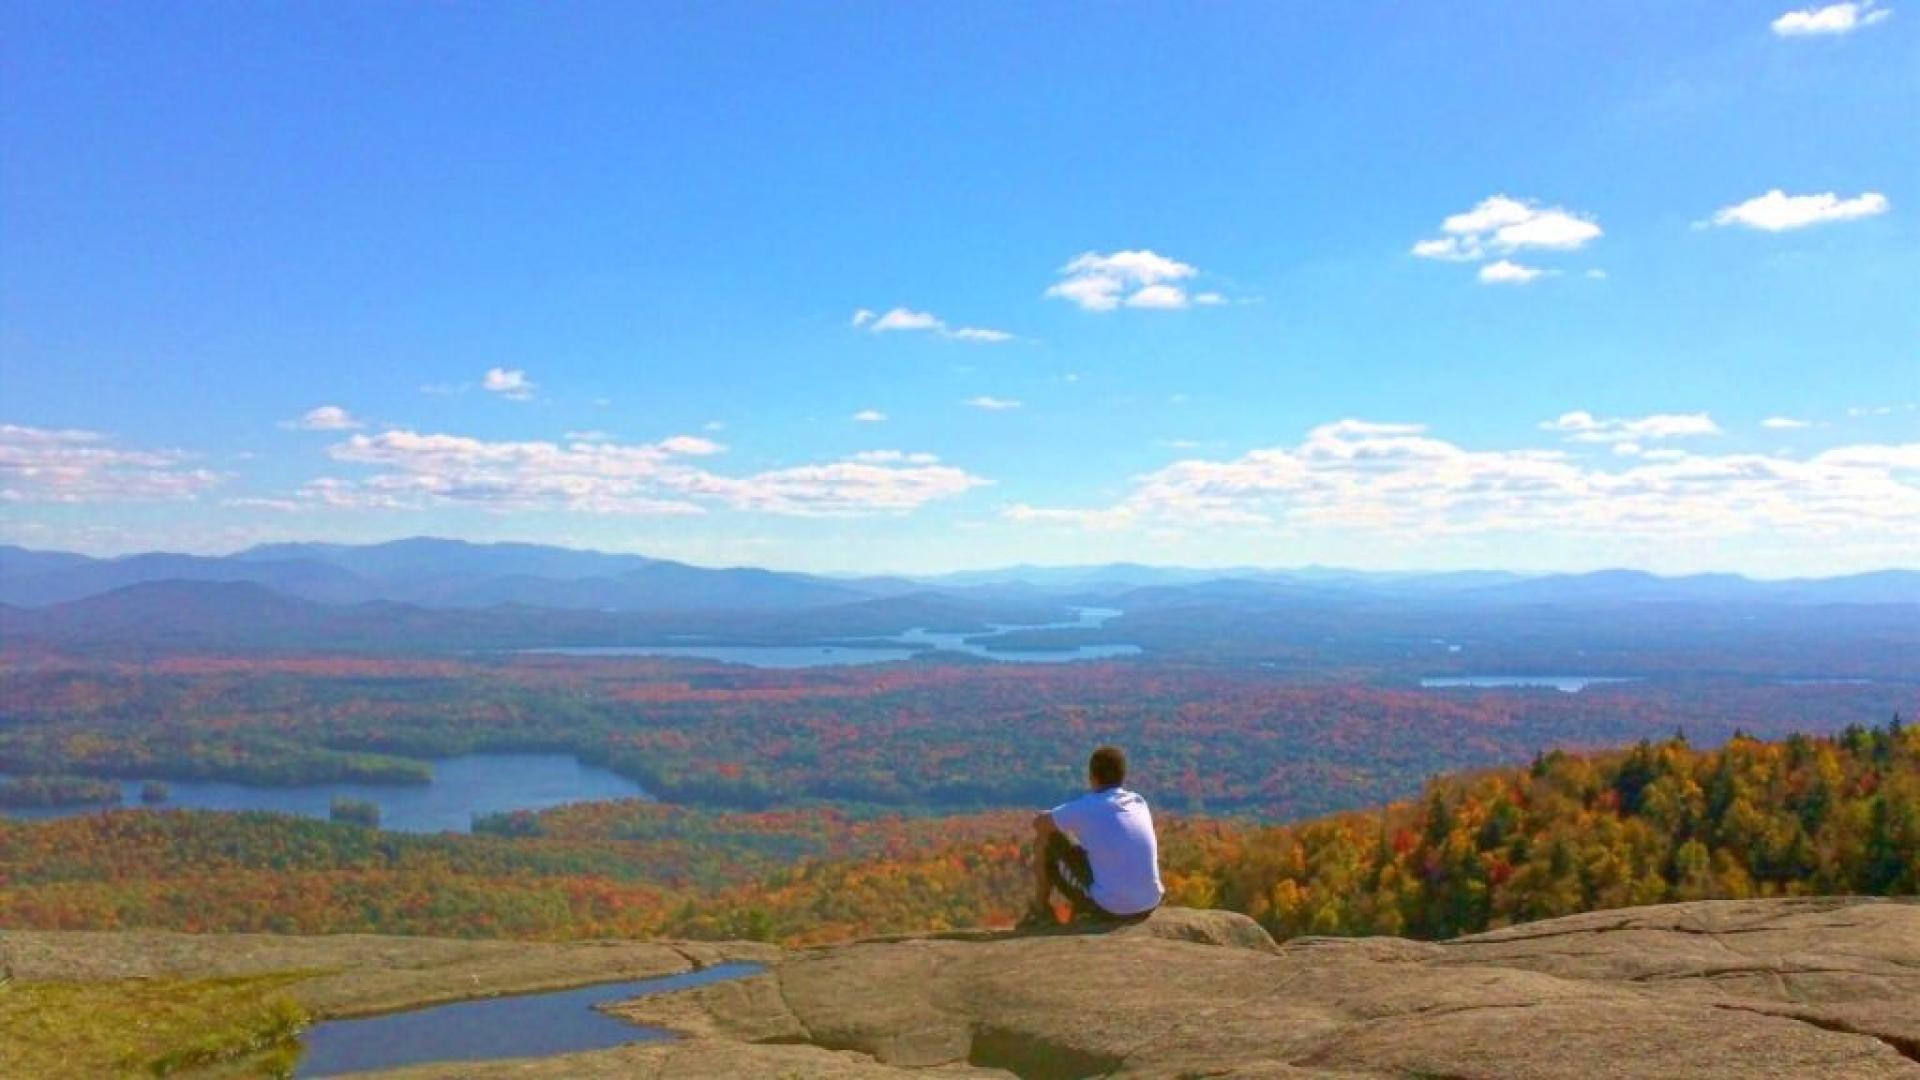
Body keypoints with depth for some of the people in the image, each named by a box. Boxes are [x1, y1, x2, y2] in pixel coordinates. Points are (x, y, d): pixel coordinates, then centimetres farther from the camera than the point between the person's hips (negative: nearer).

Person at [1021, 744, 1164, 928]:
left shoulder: (1085, 807, -8)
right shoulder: (1140, 803, 8)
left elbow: (1039, 823, 7)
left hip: (1109, 907, -5)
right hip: (1148, 907, 5)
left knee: (1045, 842, 10)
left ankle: (1040, 911, 24)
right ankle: (1086, 911, 28)